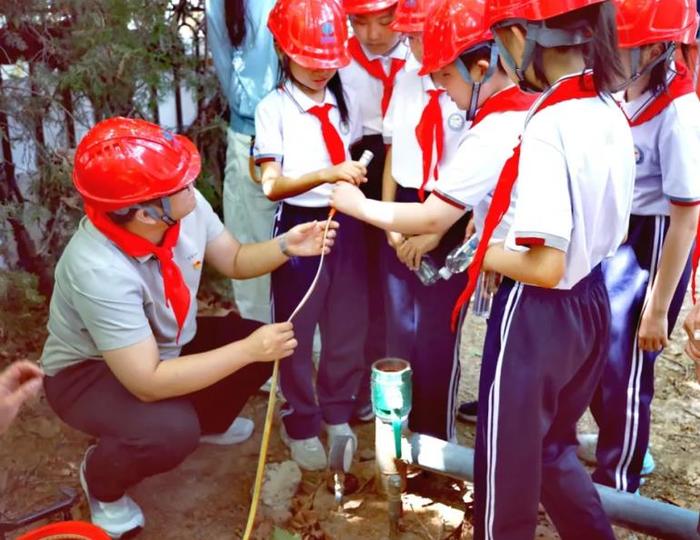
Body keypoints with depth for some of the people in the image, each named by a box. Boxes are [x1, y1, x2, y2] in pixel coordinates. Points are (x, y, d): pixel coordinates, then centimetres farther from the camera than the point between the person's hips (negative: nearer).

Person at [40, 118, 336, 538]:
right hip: (88, 371, -7)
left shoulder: (187, 208, -21)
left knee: (268, 341, -6)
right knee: (172, 432, -34)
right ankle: (101, 481, 3)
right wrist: (247, 350, -37)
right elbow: (149, 383, -38)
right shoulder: (99, 270, -40)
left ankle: (208, 420, 24)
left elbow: (234, 261, -3)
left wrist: (286, 247, -23)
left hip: (164, 343, 7)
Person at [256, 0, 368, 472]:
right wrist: (328, 174, -29)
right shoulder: (274, 109, -8)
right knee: (296, 330, 9)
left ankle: (337, 412, 35)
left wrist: (358, 172, -5)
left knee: (349, 323, 13)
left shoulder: (344, 102, 6)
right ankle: (301, 425, 29)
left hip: (346, 222, 4)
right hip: (300, 225, -4)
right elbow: (272, 185, -16)